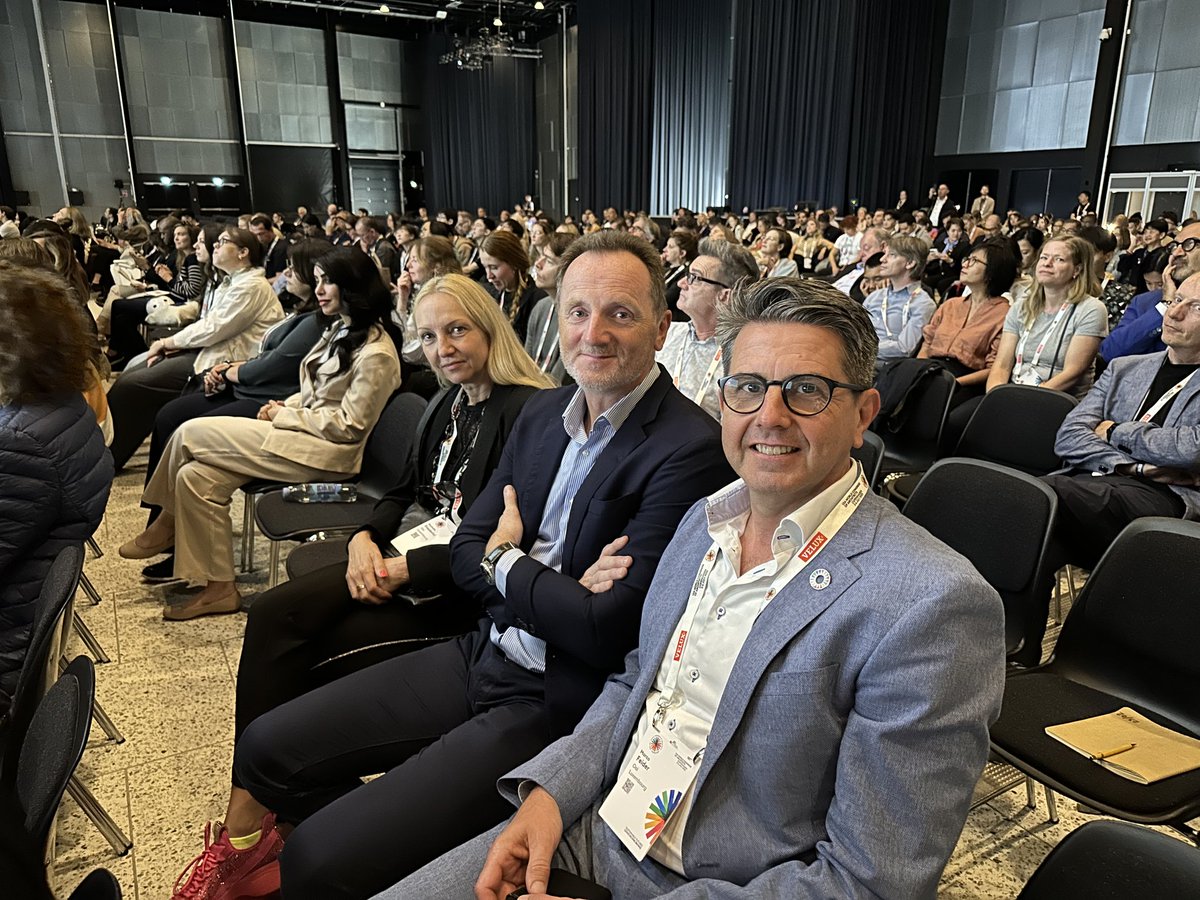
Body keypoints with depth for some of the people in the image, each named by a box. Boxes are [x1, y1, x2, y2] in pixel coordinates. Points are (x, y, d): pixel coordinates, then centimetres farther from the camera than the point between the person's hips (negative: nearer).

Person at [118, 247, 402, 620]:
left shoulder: (375, 353, -15)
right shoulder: (341, 330, 14)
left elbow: (348, 426, -17)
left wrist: (283, 416, -11)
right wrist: (286, 404, 2)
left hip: (325, 452, -9)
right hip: (303, 435, 9)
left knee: (191, 433, -11)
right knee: (194, 476, -7)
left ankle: (166, 525, 12)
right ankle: (219, 587, 2)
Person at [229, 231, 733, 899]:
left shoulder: (690, 450, -19)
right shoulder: (543, 413, 6)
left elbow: (607, 630, -23)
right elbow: (466, 551, 8)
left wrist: (507, 563, -8)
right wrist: (554, 587, -12)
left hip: (559, 706, -7)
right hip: (484, 659, 8)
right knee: (265, 751, 7)